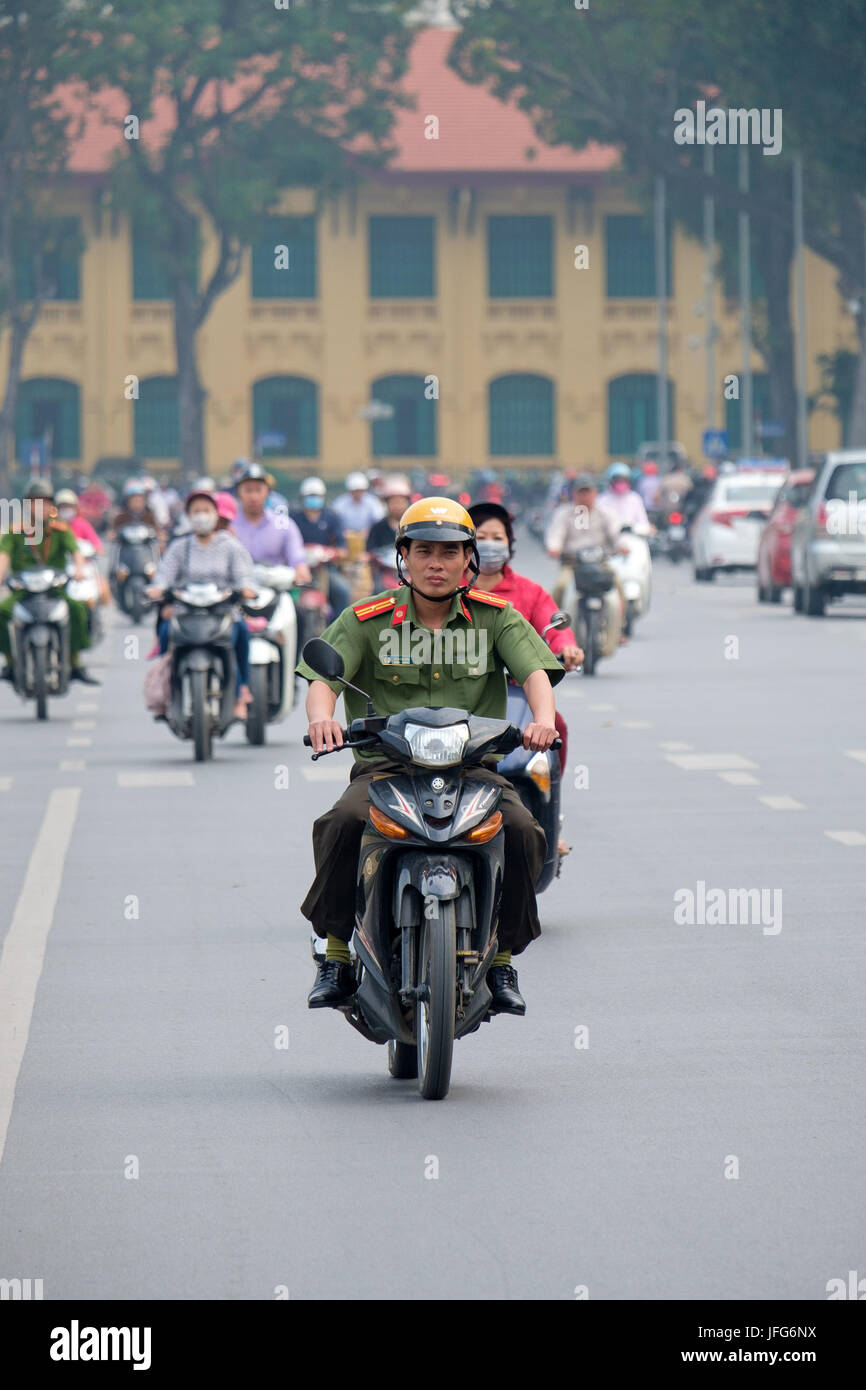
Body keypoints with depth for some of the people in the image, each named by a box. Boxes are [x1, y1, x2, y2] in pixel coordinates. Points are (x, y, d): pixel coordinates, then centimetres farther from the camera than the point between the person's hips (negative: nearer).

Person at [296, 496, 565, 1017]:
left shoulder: (496, 616, 9)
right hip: (384, 762, -1)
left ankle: (503, 957, -7)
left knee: (521, 831, -27)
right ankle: (336, 953, -15)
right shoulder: (368, 619, 6)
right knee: (343, 825, -32)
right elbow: (324, 678, -4)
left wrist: (543, 718, -26)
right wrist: (322, 717, -28)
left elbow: (535, 670, -3)